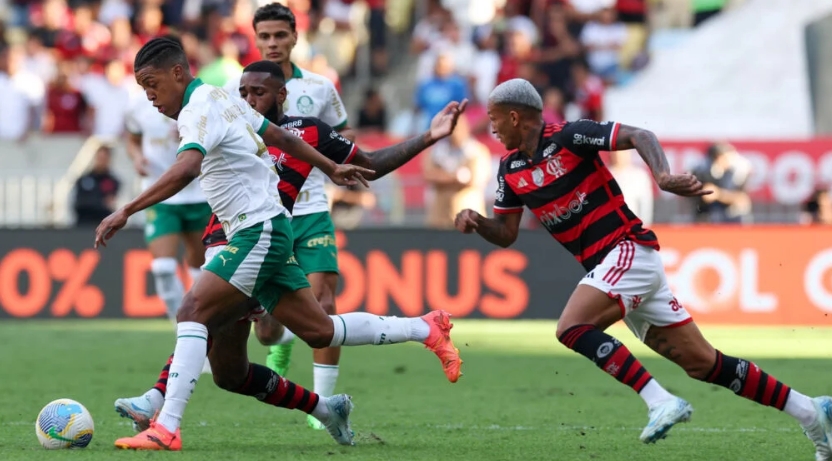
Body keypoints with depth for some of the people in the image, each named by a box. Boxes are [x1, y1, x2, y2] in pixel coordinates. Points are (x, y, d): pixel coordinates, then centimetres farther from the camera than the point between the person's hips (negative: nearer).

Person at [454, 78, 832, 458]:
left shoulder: (568, 137, -11)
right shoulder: (510, 170, 11)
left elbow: (640, 137, -16)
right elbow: (506, 233, 16)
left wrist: (663, 176, -33)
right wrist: (476, 222, -4)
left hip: (628, 251, -7)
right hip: (607, 267, 7)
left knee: (572, 328, -26)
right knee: (703, 363, 4)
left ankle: (661, 402, -27)